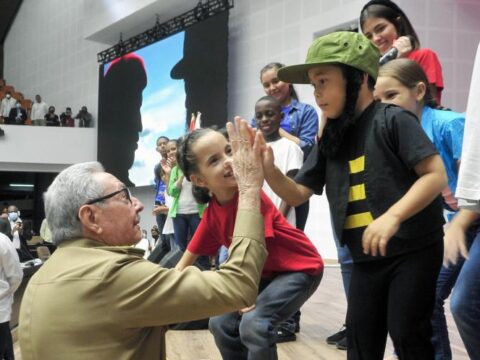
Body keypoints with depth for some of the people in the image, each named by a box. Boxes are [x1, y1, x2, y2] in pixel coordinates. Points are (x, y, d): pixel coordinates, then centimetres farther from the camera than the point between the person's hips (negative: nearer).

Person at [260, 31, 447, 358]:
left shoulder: (393, 119, -11)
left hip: (413, 249, -6)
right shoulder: (330, 140, 8)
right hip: (366, 257, 7)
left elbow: (436, 175, -18)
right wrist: (268, 169, -11)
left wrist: (392, 216, -30)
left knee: (406, 332, -3)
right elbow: (298, 194, 9)